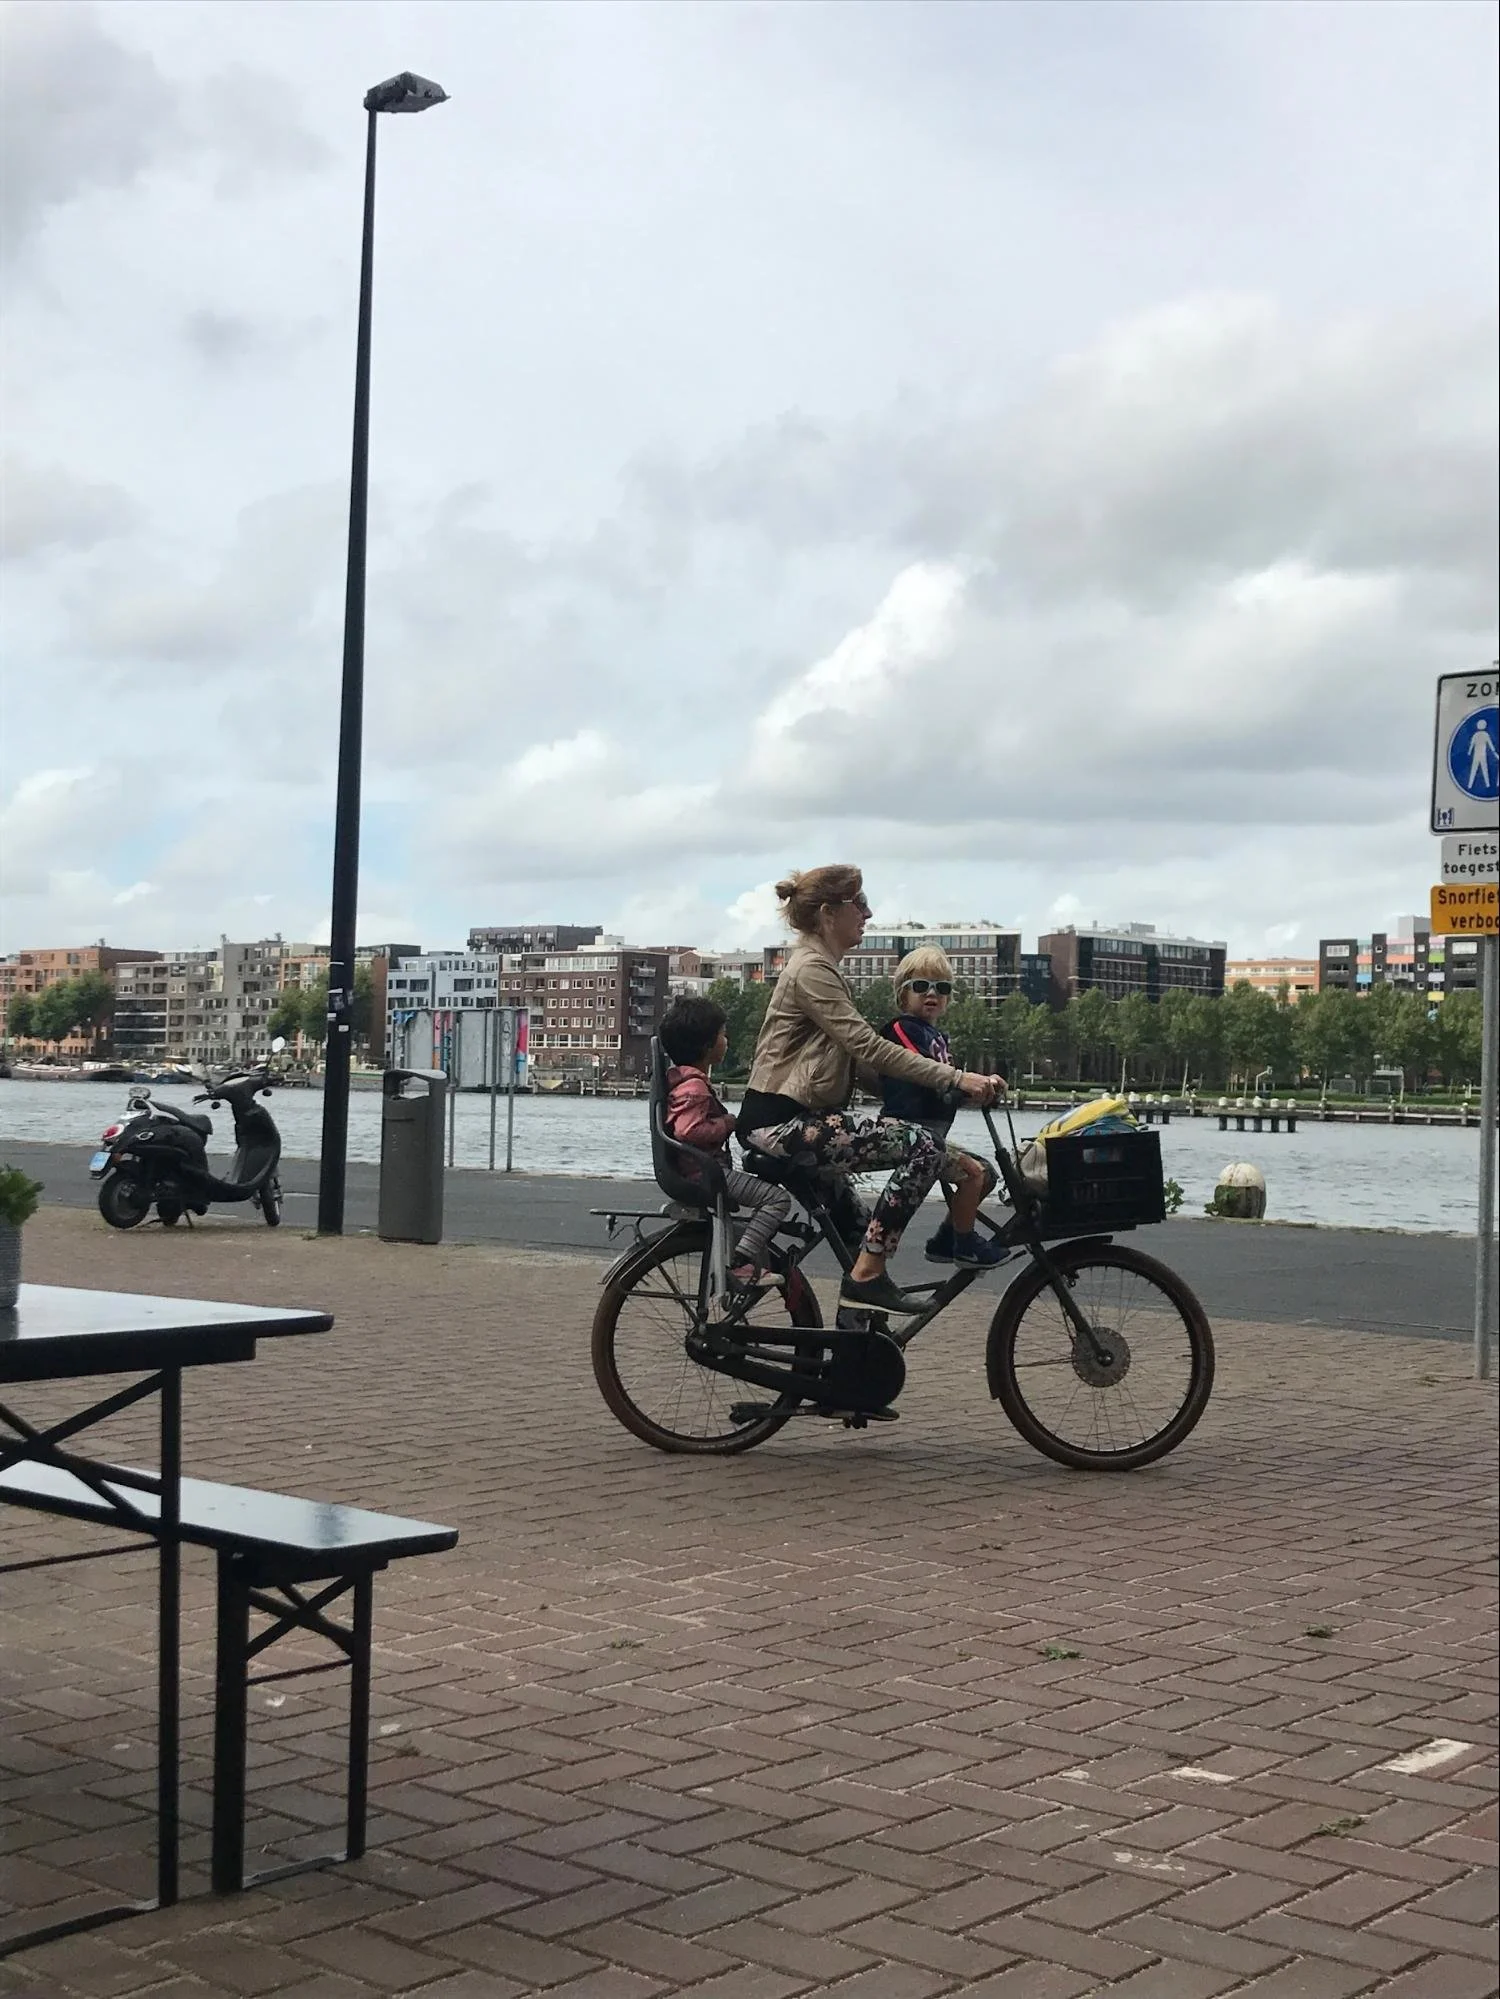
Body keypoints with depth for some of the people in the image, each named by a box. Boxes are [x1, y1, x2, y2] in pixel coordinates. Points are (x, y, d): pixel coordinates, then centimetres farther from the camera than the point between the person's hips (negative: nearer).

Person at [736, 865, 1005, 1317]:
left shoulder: (819, 967, 20)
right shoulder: (811, 970, -13)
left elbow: (857, 1056, 18)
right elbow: (869, 1048, -22)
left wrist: (951, 1081, 12)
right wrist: (957, 1079, -26)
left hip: (790, 1121, 11)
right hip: (783, 1122, -11)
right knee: (923, 1146, -18)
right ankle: (866, 1276, -16)